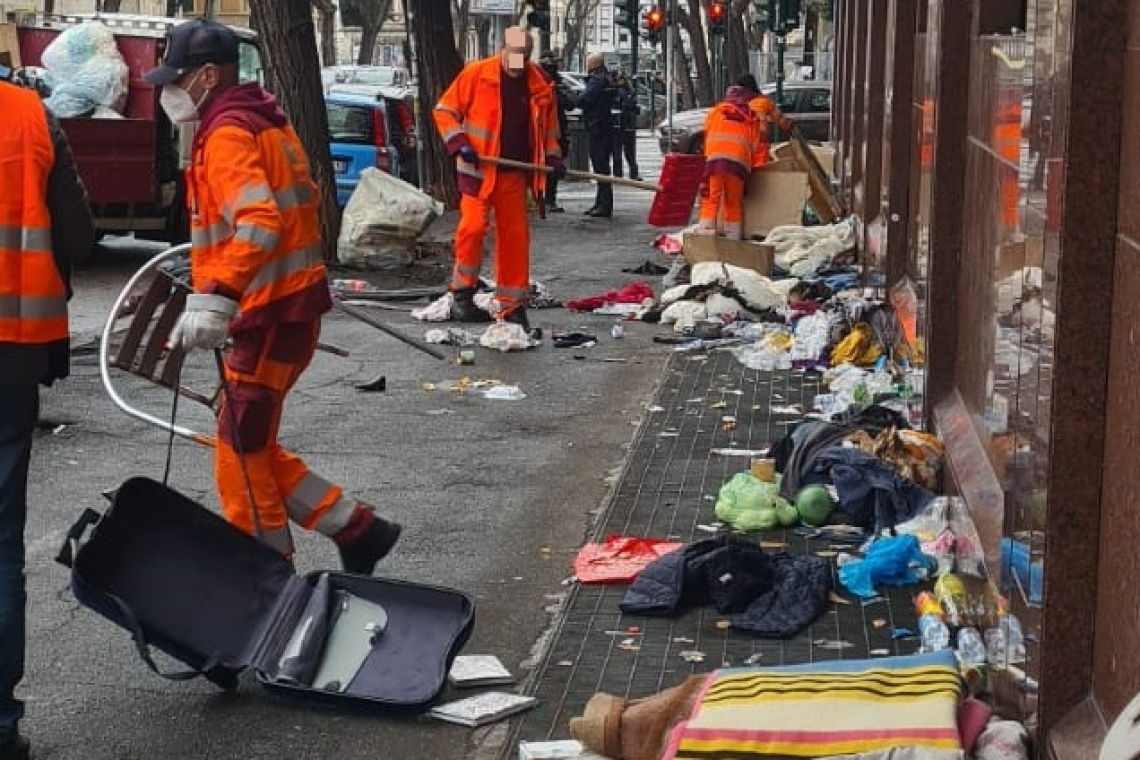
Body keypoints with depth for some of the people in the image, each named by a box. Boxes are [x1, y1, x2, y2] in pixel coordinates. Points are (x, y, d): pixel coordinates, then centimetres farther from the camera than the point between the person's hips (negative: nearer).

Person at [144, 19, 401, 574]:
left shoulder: (227, 134, -15)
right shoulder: (265, 122, 15)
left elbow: (261, 224, -30)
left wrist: (217, 298, -40)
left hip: (271, 315, -10)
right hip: (289, 304, 10)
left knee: (241, 455, -2)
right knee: (249, 447, 15)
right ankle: (357, 530, 17)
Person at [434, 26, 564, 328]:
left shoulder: (539, 83, 6)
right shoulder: (476, 74, -6)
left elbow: (548, 122, 20)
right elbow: (444, 110, -1)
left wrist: (553, 156, 6)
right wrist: (459, 143, -14)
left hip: (515, 172, 4)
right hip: (478, 168, -4)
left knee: (515, 235, 4)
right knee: (473, 226, -13)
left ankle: (511, 304, 13)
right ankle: (462, 293, 5)